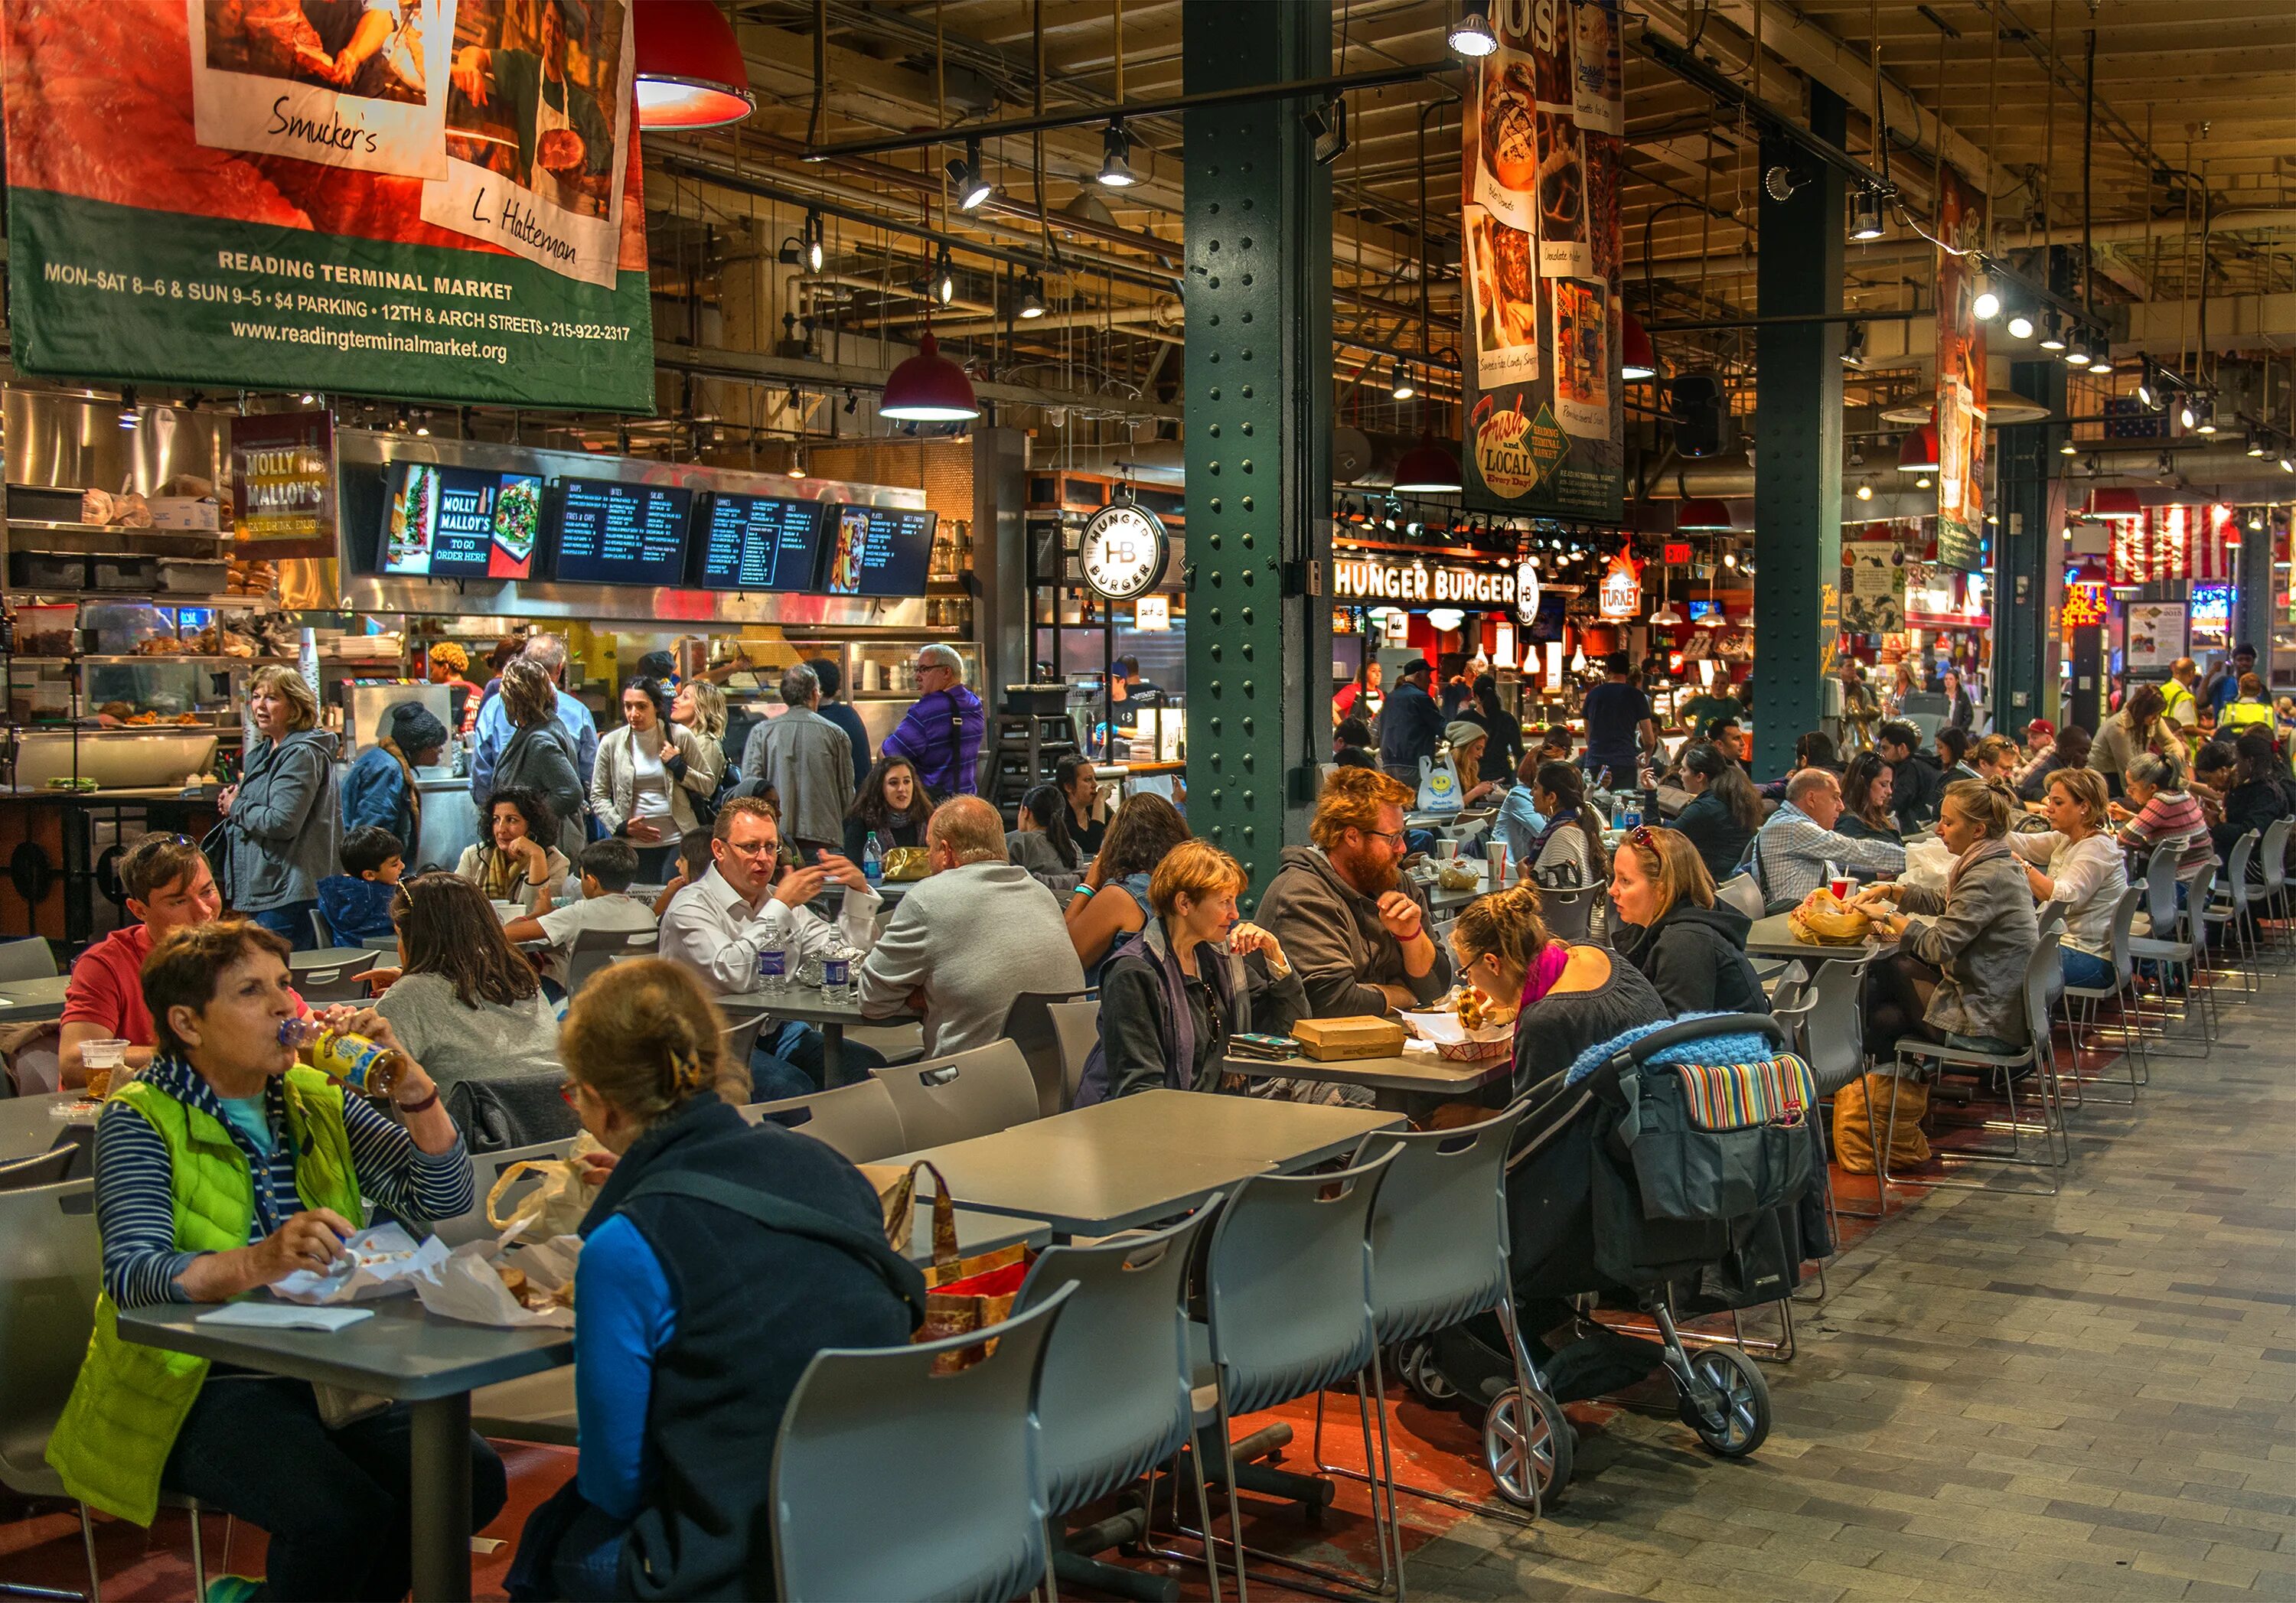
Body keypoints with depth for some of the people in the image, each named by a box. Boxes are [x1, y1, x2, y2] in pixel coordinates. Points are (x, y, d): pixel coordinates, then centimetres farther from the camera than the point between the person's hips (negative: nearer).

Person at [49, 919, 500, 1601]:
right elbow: (132, 1274, -23)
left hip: (325, 1368, 6)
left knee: (473, 1478, -16)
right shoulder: (142, 1121, -6)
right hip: (195, 1384, -6)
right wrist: (260, 1262, -42)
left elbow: (448, 1203, 3)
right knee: (345, 1513, -29)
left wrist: (410, 1084, -12)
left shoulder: (318, 1098, 10)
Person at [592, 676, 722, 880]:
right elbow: (598, 796, 9)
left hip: (678, 841, -1)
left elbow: (709, 786, 5)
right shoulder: (612, 743, 4)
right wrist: (621, 826, -5)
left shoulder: (679, 736, 0)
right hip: (634, 846, 1)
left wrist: (678, 766, -9)